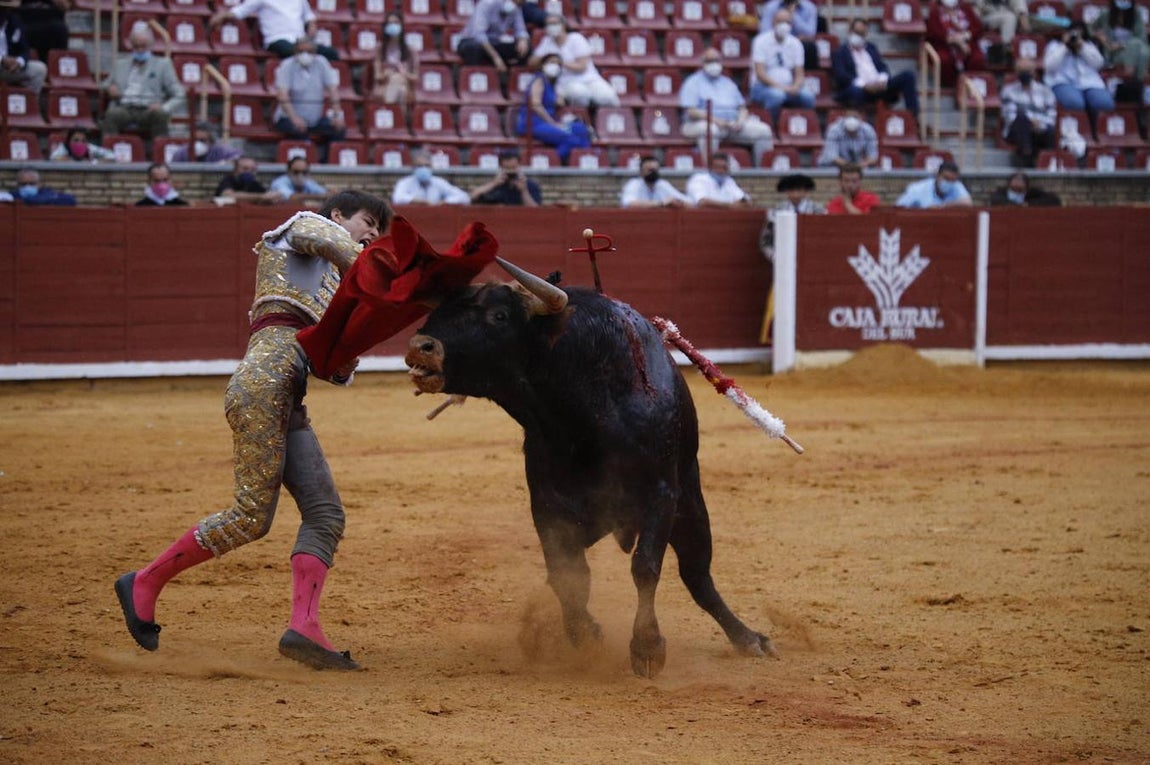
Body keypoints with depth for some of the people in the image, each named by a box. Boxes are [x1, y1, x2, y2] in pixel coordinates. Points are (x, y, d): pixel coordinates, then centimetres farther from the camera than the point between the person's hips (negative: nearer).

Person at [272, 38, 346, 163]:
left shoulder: (321, 63, 3)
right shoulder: (287, 66, -7)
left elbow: (333, 90, -1)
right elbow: (282, 95, -18)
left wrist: (337, 116, -14)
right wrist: (294, 118, -32)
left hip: (316, 119, 4)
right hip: (289, 117, -4)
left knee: (340, 128, -18)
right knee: (299, 130, -36)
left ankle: (324, 162, -9)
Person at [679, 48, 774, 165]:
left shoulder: (728, 83, 24)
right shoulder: (693, 83, 7)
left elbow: (742, 107, 20)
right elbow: (691, 112, -6)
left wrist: (740, 121, -5)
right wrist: (715, 120, -19)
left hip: (733, 124, 5)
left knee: (763, 129, -15)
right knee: (710, 130, -42)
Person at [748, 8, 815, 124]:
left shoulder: (795, 44, 7)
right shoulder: (762, 41, -6)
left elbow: (799, 75, 6)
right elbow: (760, 73, -14)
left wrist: (795, 87, -17)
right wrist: (780, 87, -25)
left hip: (788, 88, 4)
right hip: (763, 87, -4)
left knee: (808, 96, -26)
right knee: (777, 95, -38)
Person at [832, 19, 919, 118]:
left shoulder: (871, 48, 27)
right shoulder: (840, 52, 10)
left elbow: (883, 67, 18)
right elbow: (840, 76, -5)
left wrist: (882, 80, -8)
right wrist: (864, 84, -19)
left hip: (879, 86, 6)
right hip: (859, 88, -6)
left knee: (908, 76, -14)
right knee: (855, 91, -42)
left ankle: (913, 117, -21)